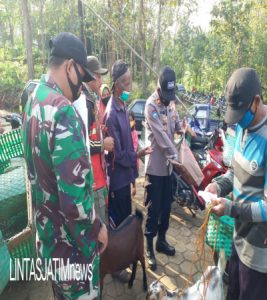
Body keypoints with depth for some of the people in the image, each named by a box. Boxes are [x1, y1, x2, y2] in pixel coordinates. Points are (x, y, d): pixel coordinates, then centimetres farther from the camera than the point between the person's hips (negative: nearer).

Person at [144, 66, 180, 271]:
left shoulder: (170, 103, 12)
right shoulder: (151, 105, -14)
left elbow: (177, 127, 17)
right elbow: (160, 135, -23)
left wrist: (184, 129, -6)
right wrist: (175, 155, -28)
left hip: (168, 163, 8)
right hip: (155, 165, -7)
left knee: (166, 206, 17)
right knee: (154, 209, 2)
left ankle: (161, 240, 36)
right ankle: (149, 248, 21)